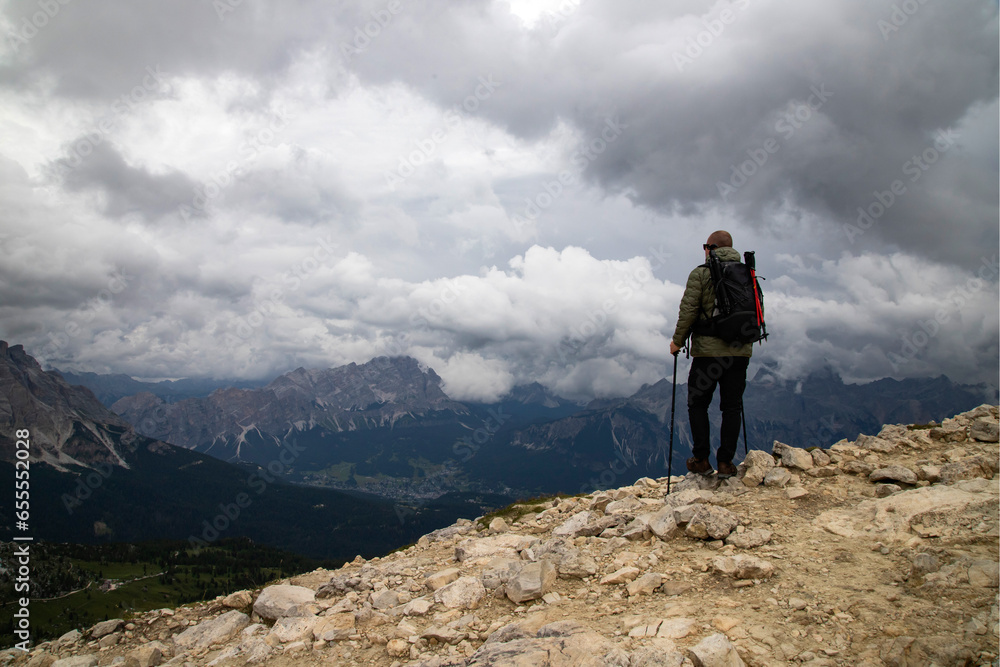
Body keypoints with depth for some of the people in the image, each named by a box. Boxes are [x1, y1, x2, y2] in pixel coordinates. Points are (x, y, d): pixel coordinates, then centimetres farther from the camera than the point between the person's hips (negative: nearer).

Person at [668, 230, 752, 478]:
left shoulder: (700, 273, -4)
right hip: (740, 351, 4)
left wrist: (677, 341, 2)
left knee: (698, 404, 8)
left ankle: (701, 459, 7)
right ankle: (725, 462, 9)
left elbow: (688, 311, -9)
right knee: (732, 407, 9)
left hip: (709, 349, -4)